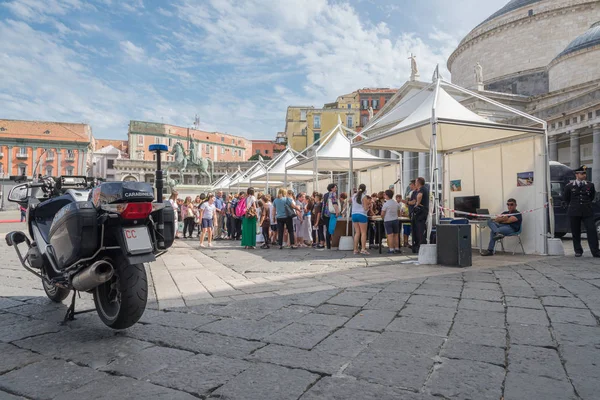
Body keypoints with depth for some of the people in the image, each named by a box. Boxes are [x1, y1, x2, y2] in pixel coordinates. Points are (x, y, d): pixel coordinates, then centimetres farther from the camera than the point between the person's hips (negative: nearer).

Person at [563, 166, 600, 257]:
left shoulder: (590, 185, 5)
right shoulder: (569, 186, 1)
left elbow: (592, 197, 22)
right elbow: (566, 199, 15)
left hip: (587, 212, 1)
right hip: (574, 212, -1)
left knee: (592, 230, -6)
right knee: (576, 232, 4)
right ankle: (578, 251, 16)